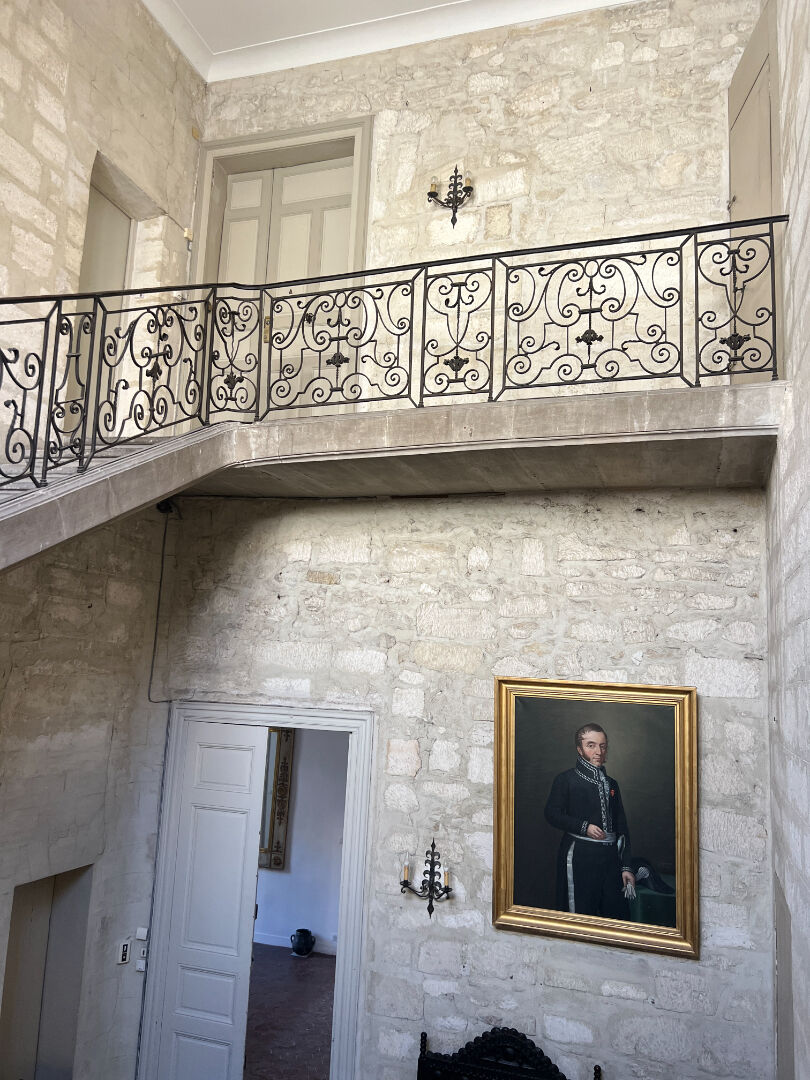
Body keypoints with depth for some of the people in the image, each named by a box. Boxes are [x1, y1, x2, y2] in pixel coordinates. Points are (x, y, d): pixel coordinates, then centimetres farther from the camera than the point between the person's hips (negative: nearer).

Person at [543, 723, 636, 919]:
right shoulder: (566, 779, 1)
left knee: (619, 914, 3)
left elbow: (622, 827, 15)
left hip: (610, 857, 5)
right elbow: (552, 814, -6)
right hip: (580, 856, -5)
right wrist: (584, 827, -15)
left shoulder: (611, 784, 17)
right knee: (580, 914, -3)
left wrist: (626, 867, 9)